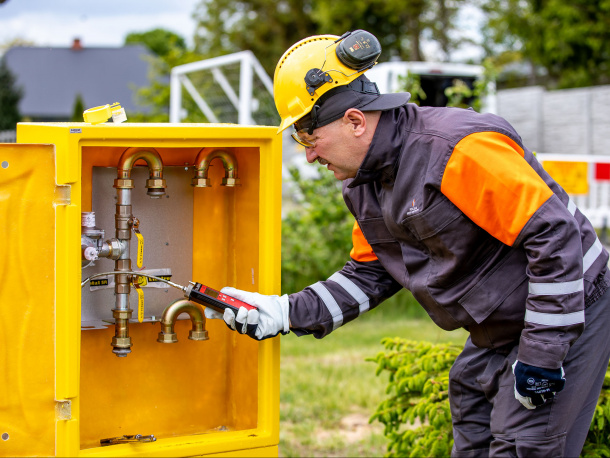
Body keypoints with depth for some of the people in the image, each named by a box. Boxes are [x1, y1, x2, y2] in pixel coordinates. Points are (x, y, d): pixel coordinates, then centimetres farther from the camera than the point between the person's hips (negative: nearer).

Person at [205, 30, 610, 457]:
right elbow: (369, 274, 11)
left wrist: (541, 356, -26)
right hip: (493, 333, 9)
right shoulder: (364, 181, 1)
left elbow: (555, 237, -28)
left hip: (565, 313, -9)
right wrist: (287, 313, -2)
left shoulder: (459, 149, -28)